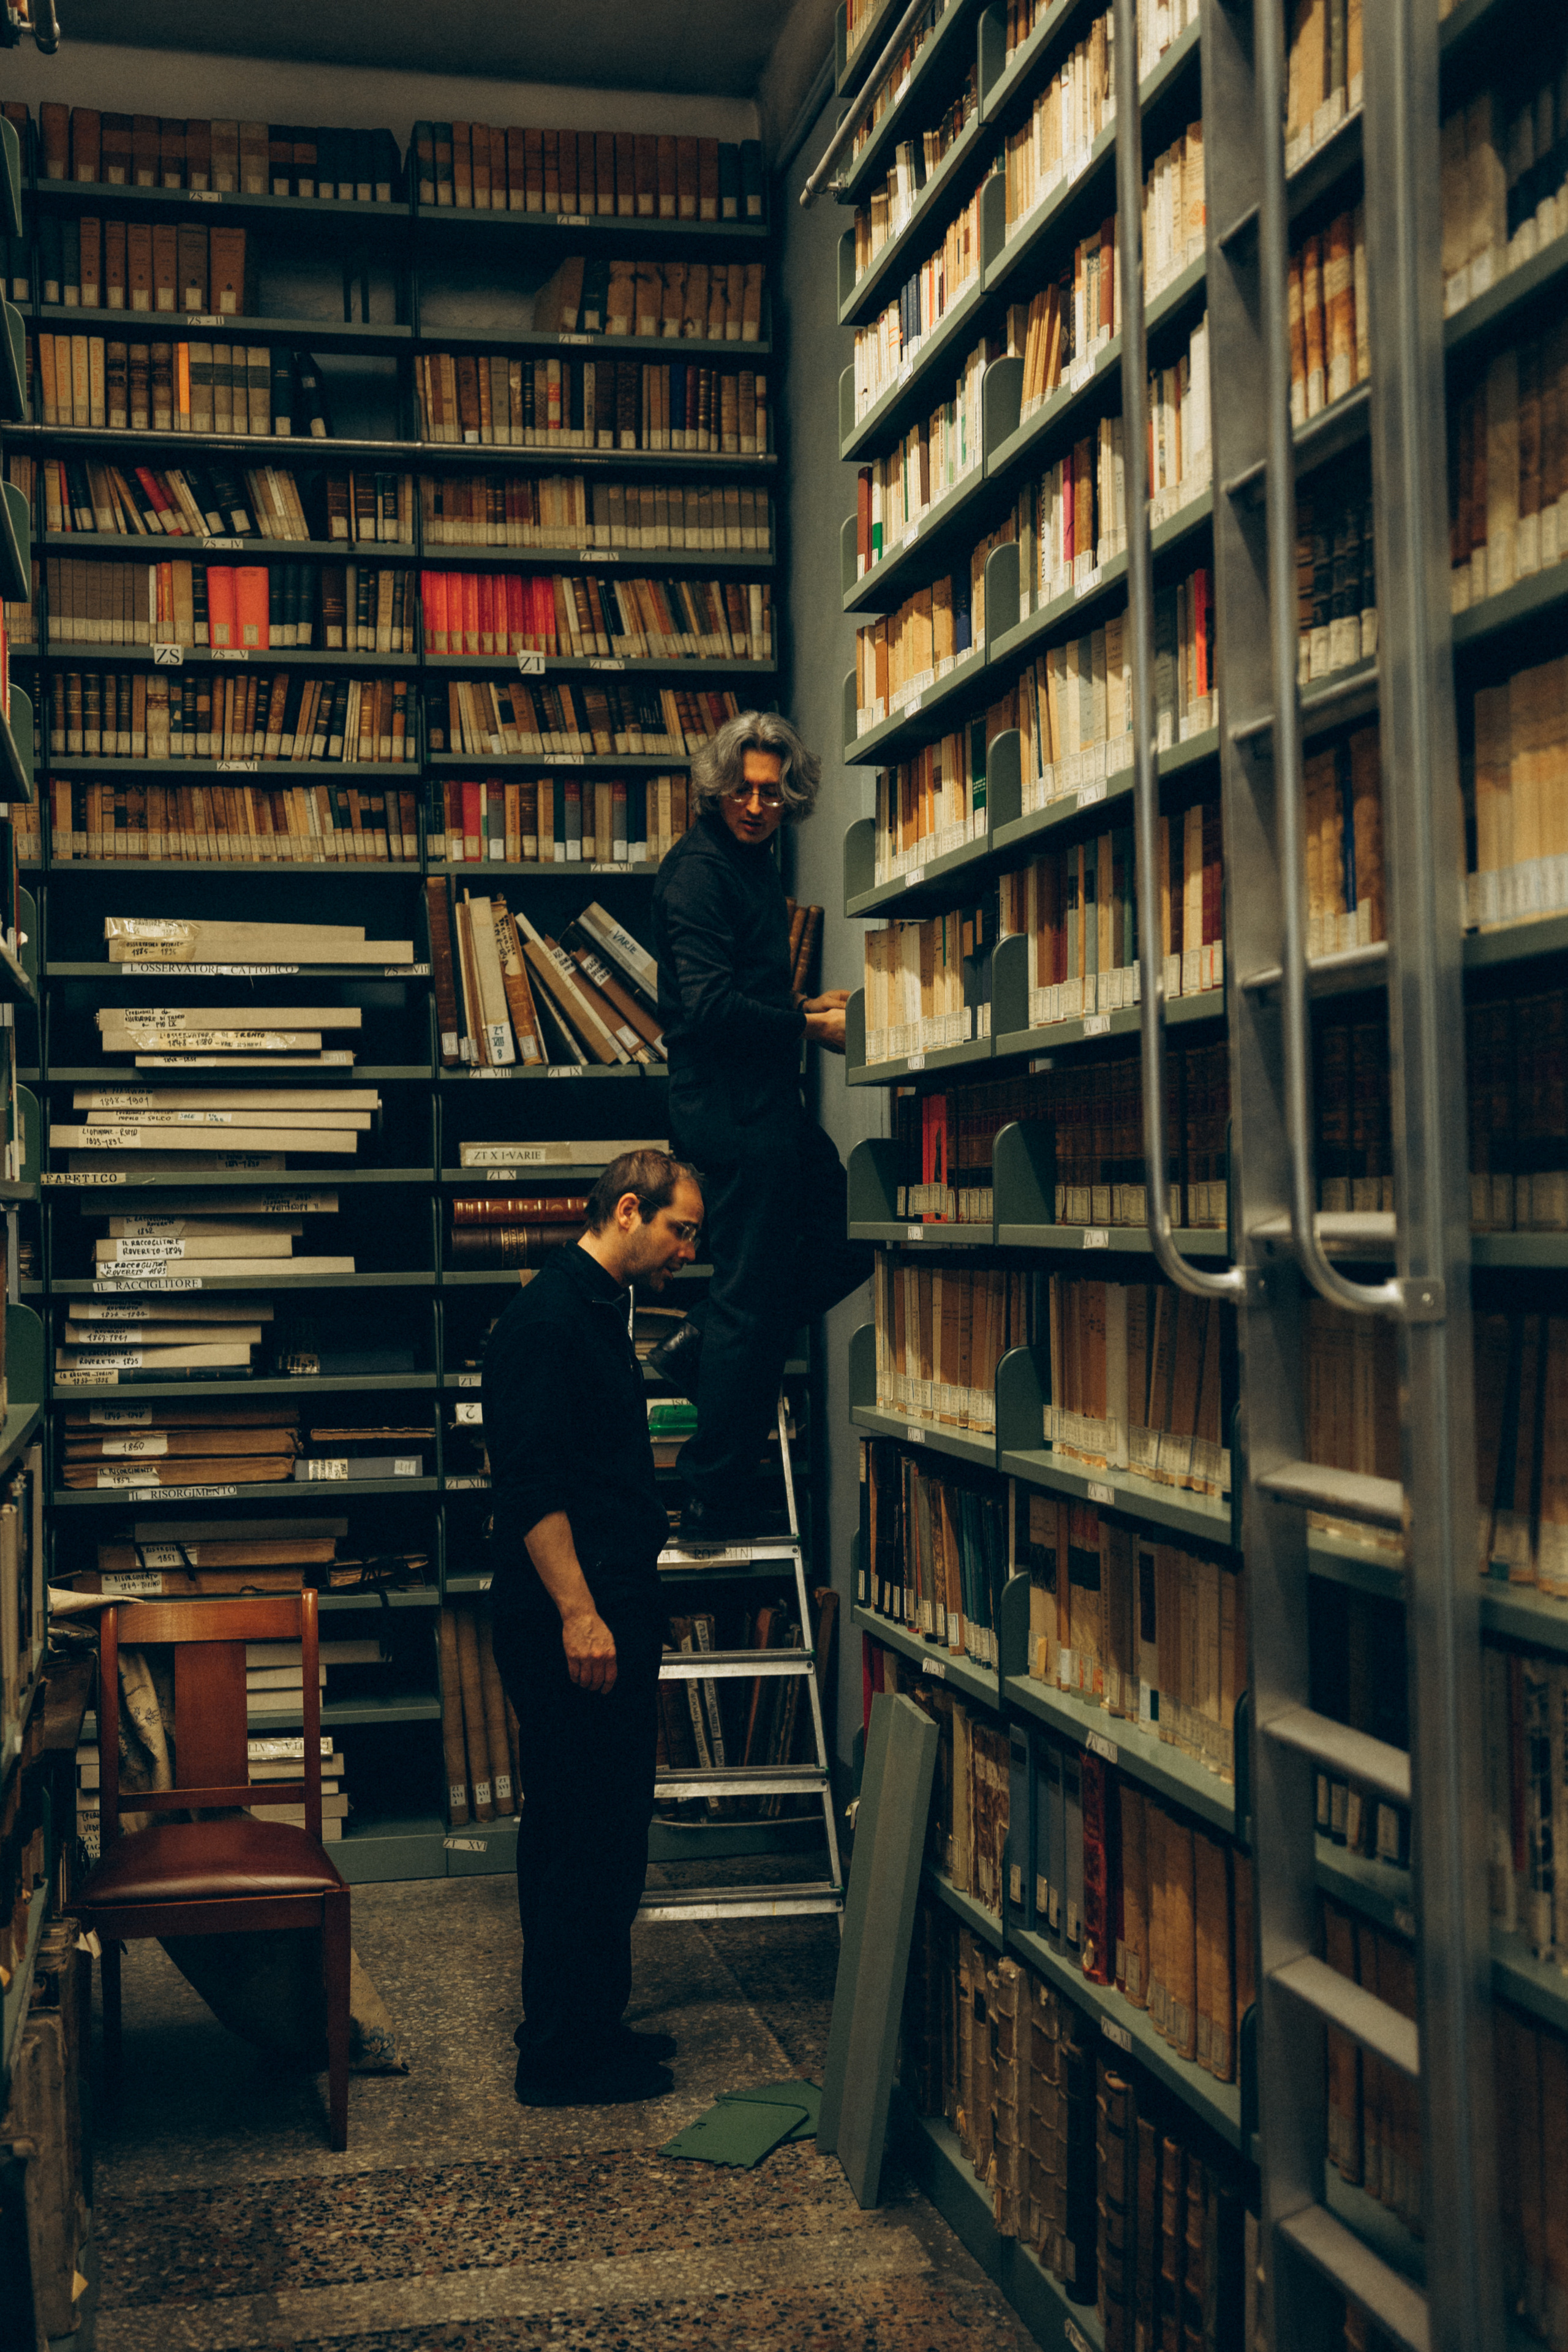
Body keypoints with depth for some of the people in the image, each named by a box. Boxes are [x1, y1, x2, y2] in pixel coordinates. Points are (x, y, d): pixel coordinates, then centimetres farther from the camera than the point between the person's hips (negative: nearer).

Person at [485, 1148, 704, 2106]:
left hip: (613, 1605, 10)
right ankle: (562, 2054, 6)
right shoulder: (549, 1318, -15)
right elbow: (531, 1479, -21)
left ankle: (587, 2024, 26)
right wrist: (577, 1612, -24)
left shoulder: (605, 1312, 17)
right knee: (580, 1832, -4)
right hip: (570, 1616, -10)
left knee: (606, 1827, 16)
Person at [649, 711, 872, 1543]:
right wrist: (809, 1024, -15)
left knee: (850, 1236, 15)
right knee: (752, 1298, -5)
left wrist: (808, 1007, 10)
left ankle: (699, 1347, 19)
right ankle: (711, 1508, 5)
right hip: (730, 1106, -10)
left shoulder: (753, 862, 16)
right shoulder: (699, 869, -14)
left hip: (765, 1100, 10)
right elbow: (712, 1005, -23)